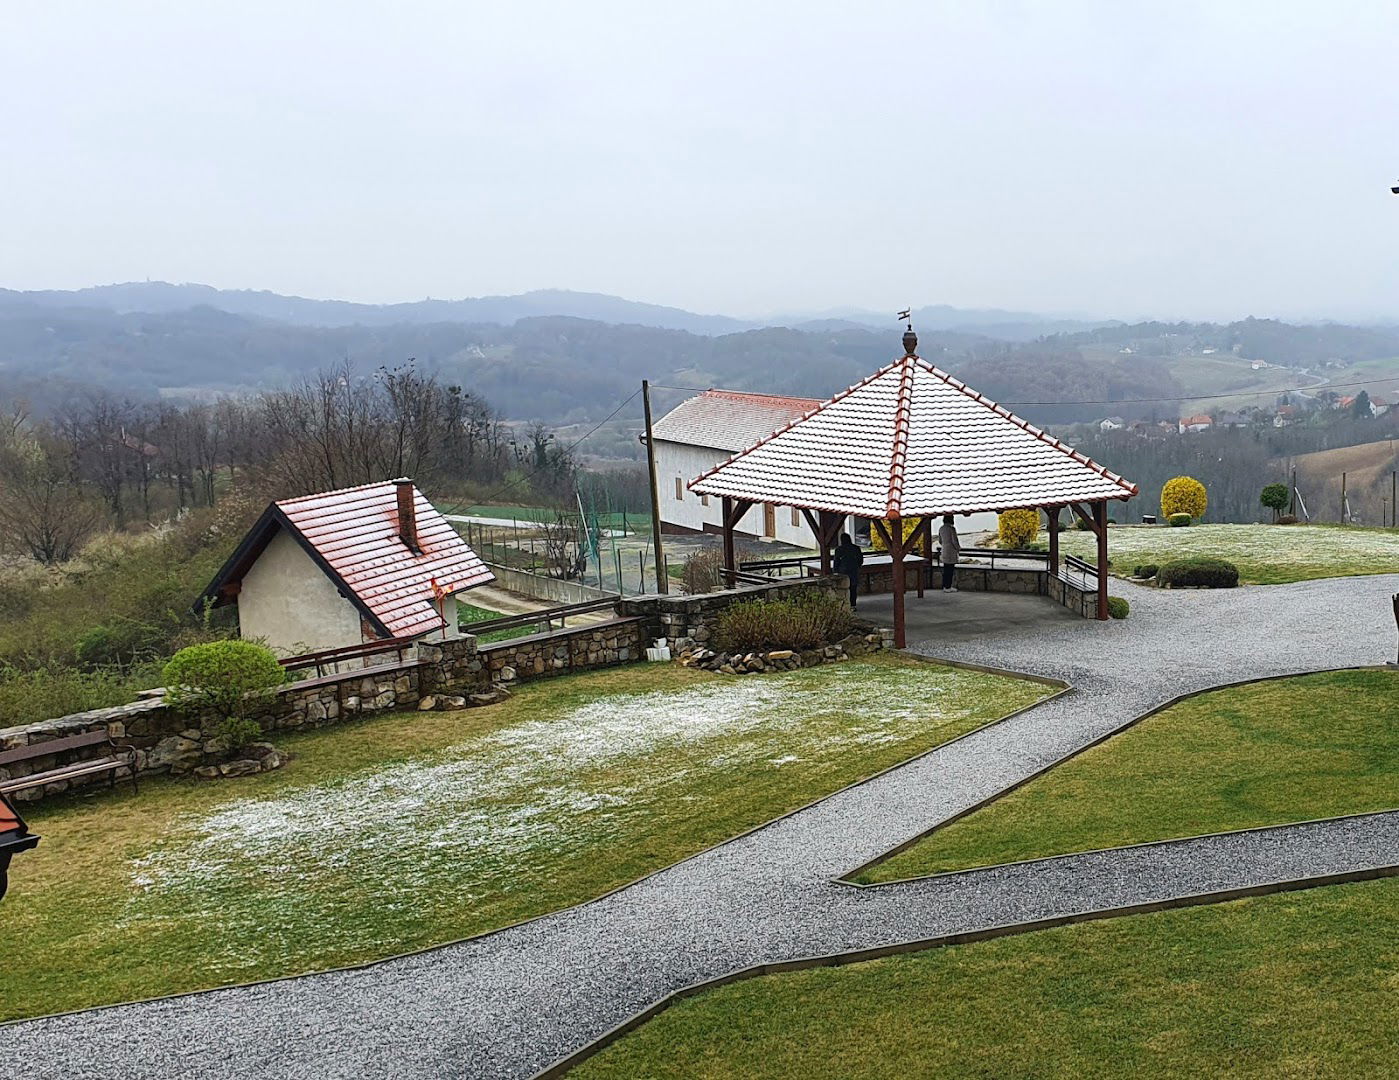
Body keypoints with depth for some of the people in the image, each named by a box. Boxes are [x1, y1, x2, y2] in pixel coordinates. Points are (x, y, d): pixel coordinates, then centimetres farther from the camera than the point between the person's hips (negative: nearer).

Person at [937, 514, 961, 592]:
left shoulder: (941, 529, 7)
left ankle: (944, 586, 14)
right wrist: (958, 549, -1)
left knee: (945, 570, 12)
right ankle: (948, 587, 0)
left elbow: (940, 541, 15)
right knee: (950, 570, -2)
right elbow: (955, 541, -16)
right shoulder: (952, 529, -15)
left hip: (944, 551, 7)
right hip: (951, 552, -7)